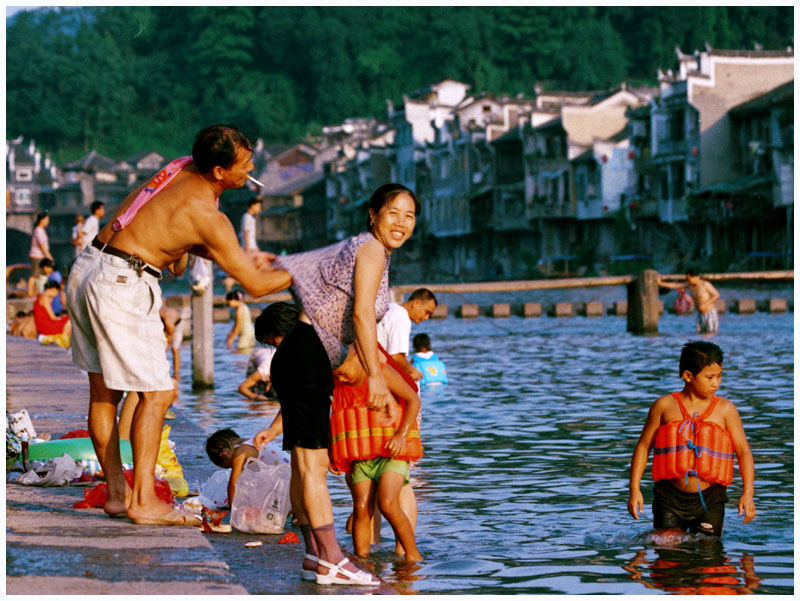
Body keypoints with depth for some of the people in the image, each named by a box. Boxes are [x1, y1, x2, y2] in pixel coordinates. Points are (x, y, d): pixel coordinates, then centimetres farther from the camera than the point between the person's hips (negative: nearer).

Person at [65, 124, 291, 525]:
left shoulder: (181, 170, 10)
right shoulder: (207, 217, -14)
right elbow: (256, 286, -10)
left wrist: (241, 258, 21)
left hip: (85, 272, 9)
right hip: (122, 285, -9)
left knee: (103, 391, 13)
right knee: (156, 394, -1)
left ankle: (116, 493, 21)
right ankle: (143, 502, 0)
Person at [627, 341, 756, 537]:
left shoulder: (725, 409, 3)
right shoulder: (665, 406, 3)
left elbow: (743, 451, 1)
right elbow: (643, 446, 7)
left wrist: (747, 493, -12)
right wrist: (634, 490, -1)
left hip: (709, 500, 0)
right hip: (670, 499, 0)